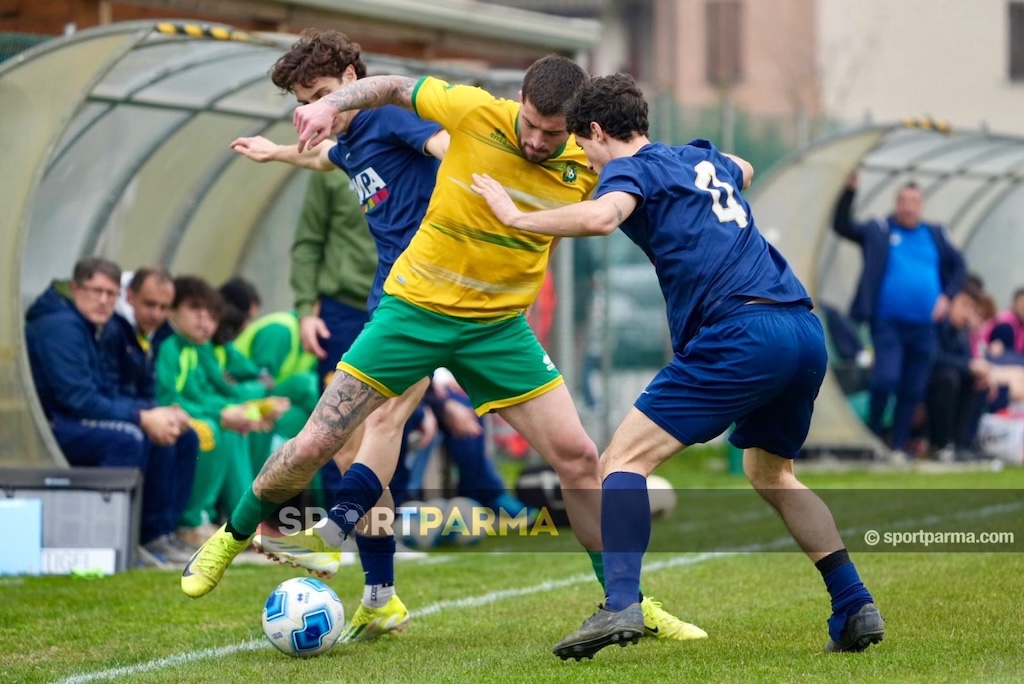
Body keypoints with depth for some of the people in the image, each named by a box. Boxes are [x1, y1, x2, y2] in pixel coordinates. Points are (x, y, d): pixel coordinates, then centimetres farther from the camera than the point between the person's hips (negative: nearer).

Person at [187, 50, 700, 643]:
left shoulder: (588, 167, -10)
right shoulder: (474, 111, -16)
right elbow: (396, 87, 0)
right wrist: (334, 102, -14)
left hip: (500, 326, 2)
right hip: (415, 306, -2)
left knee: (578, 458, -7)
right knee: (314, 447, -4)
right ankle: (232, 537, 24)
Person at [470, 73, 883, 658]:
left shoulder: (631, 168, 4)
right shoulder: (706, 159, 27)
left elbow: (601, 216, -19)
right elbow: (744, 171, 52)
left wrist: (517, 216, -7)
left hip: (740, 334, -8)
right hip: (806, 330, 8)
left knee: (625, 457, -4)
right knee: (771, 472, 28)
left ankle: (621, 605, -21)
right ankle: (856, 607, 19)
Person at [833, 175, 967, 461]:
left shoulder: (936, 236, 11)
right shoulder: (877, 231, 3)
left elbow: (959, 268, 17)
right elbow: (842, 225, -7)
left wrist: (947, 296, 1)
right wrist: (850, 189, -17)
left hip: (924, 327, 4)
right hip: (888, 324, -4)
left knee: (912, 391, 7)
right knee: (885, 379, -19)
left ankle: (898, 448, 17)